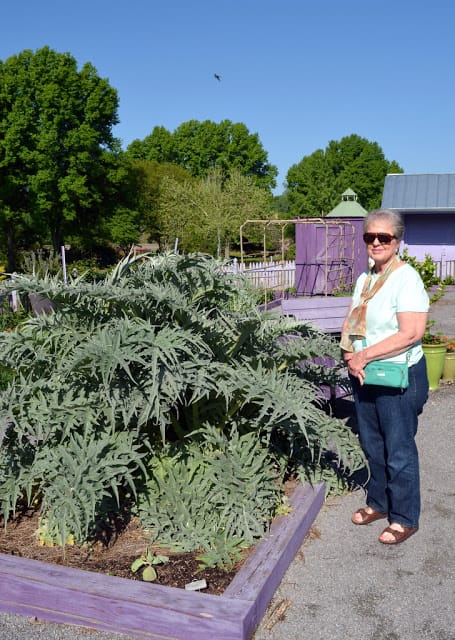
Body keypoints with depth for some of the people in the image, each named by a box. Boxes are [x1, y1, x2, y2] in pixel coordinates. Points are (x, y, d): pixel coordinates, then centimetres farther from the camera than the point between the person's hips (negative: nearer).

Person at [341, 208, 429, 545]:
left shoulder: (406, 278, -15)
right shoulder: (365, 278, 9)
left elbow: (412, 332, -23)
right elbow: (351, 327, 11)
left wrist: (364, 355, -20)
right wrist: (352, 358, -8)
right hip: (364, 376, 7)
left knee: (399, 450, 5)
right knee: (372, 444, 18)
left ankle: (405, 518, 21)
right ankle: (379, 502, 37)